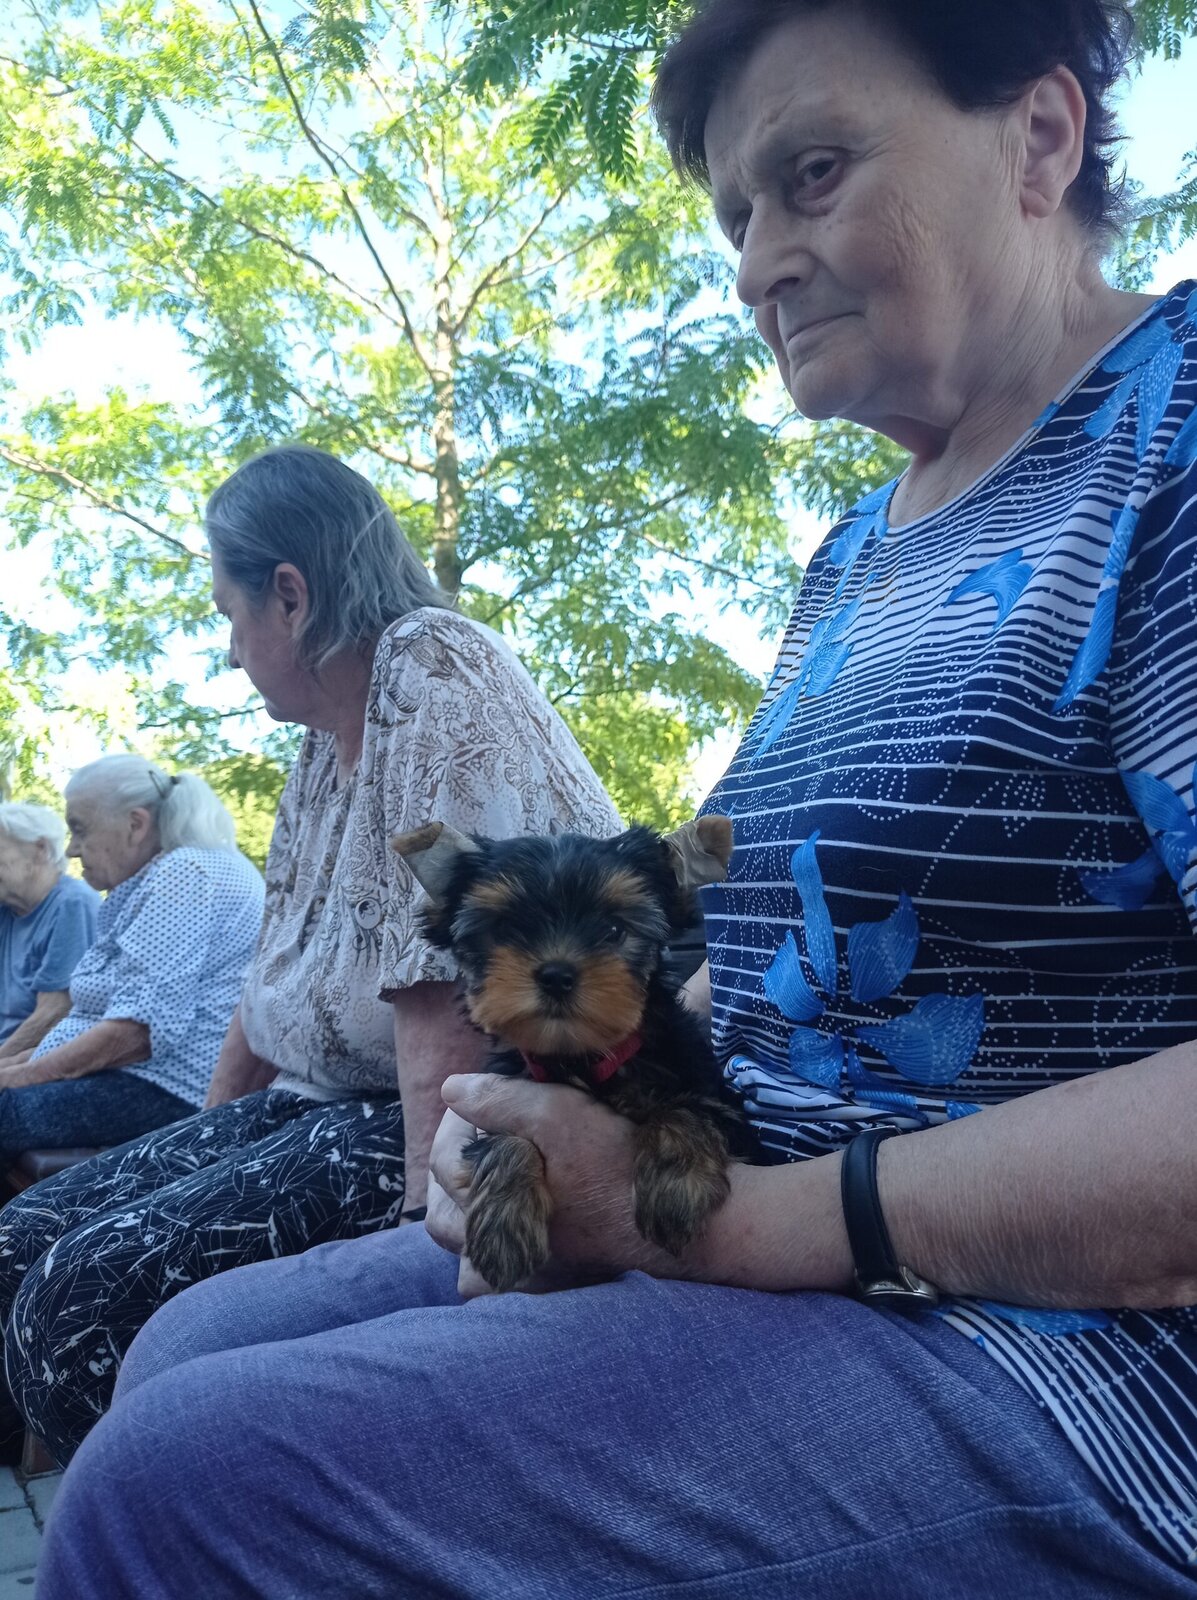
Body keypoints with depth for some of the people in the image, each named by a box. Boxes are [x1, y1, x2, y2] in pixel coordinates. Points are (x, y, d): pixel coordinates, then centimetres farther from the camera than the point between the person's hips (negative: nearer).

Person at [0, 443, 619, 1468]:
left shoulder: (434, 667, -14)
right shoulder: (326, 734, 15)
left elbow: (441, 972, -23)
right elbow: (279, 974, 20)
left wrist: (429, 1217, -24)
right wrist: (197, 1151, 23)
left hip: (450, 1116, -10)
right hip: (324, 1098, 10)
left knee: (90, 1292, -21)